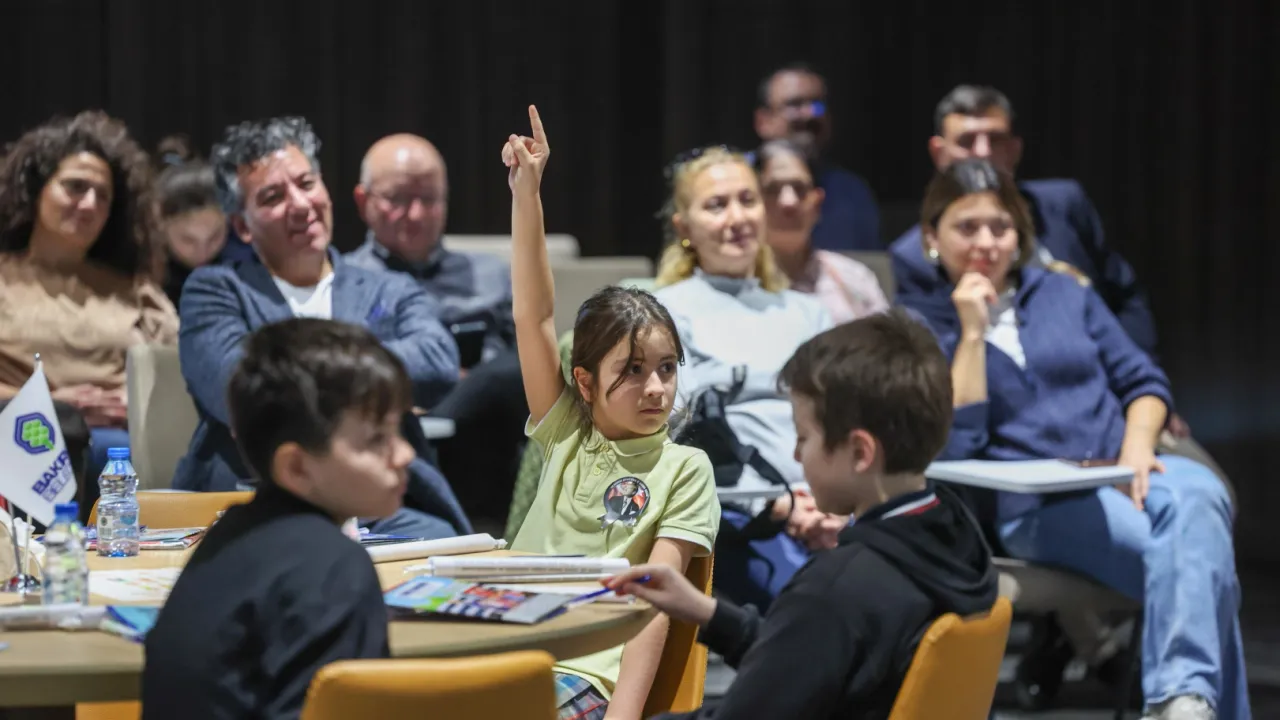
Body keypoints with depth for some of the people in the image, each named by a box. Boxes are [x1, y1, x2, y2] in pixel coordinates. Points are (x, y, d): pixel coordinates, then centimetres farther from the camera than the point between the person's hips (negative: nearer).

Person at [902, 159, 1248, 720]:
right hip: (1028, 506, -4)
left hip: (1126, 477, 4)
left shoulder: (1063, 293, 22)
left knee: (1197, 494, -36)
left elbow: (1143, 381, 18)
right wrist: (972, 333, -5)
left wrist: (1138, 443, -3)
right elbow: (952, 447, -3)